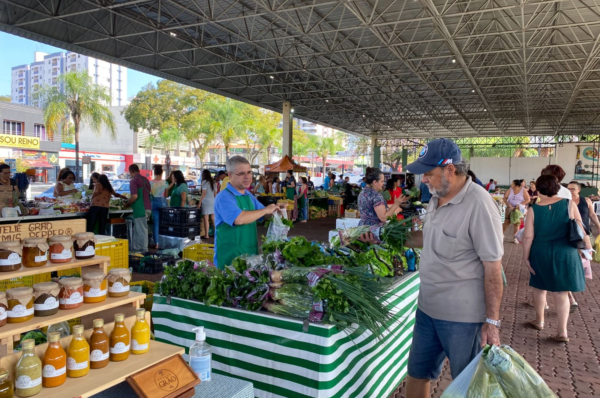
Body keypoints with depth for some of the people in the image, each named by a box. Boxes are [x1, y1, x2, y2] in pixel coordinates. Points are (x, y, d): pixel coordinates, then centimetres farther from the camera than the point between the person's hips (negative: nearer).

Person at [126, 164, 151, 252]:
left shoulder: (133, 181, -10)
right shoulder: (145, 179, 15)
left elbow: (134, 196, -20)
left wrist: (128, 203, -2)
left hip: (140, 209, -8)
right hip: (147, 207, 8)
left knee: (141, 230, -3)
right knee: (137, 229, 17)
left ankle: (144, 251, 0)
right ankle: (135, 248, 22)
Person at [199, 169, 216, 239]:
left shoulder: (204, 182, -5)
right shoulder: (213, 182, 14)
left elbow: (204, 193, -11)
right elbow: (215, 193, 13)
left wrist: (199, 203, -8)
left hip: (206, 202, -7)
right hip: (213, 202, 7)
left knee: (206, 219, -5)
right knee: (213, 219, 10)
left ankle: (206, 235, -5)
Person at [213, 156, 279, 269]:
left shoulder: (249, 196, 12)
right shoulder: (224, 197, -15)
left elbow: (264, 215, 22)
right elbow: (239, 219, -31)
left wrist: (275, 210, -1)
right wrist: (266, 210, -20)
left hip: (251, 253, 8)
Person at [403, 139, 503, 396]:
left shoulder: (478, 205, -21)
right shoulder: (437, 198, 4)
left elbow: (493, 267, -19)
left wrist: (492, 321, -16)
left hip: (462, 317, -7)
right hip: (427, 308, 8)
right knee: (417, 375, 20)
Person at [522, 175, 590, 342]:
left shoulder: (534, 209, -8)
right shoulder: (569, 204, -7)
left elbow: (528, 236, -9)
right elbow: (579, 229, -3)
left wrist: (526, 256, 1)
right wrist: (587, 244, 13)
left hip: (540, 253, 0)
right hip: (564, 253, 0)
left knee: (539, 287, 19)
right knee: (562, 292, 8)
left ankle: (539, 321, 34)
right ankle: (562, 332, 7)